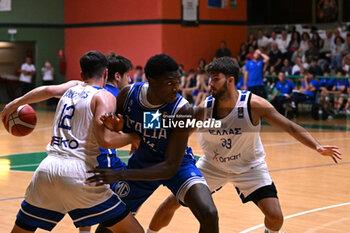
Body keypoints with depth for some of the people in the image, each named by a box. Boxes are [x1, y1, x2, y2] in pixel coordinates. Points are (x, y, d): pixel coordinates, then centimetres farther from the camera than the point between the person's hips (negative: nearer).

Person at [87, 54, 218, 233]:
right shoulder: (128, 94, -20)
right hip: (141, 163, 3)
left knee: (209, 215, -26)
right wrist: (112, 127, -28)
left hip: (177, 164, -3)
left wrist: (120, 175, -38)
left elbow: (170, 167, -32)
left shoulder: (182, 110, -31)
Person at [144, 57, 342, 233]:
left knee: (275, 216, -14)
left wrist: (317, 147, -36)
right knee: (172, 202, -2)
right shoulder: (204, 109, -19)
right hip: (212, 165, 2)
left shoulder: (254, 105, -25)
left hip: (250, 166, -1)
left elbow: (291, 127, -23)